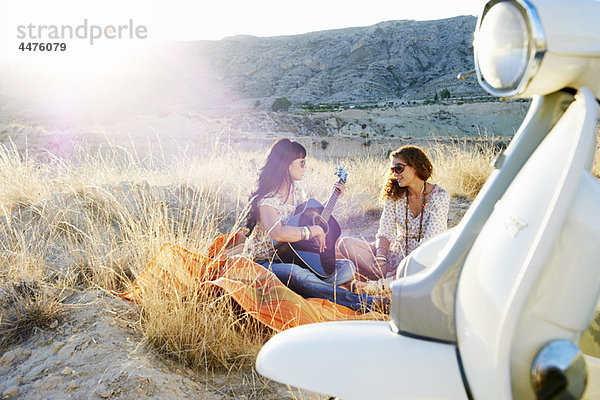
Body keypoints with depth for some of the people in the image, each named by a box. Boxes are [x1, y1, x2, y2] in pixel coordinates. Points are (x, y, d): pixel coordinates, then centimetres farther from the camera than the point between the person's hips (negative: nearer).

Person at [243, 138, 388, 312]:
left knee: (347, 267, -6)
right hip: (264, 263, -8)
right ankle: (367, 302, -38)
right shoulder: (267, 199, -19)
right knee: (295, 274, -41)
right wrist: (314, 230, -27)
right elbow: (278, 234, -38)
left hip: (294, 257, 9)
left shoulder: (297, 189, 9)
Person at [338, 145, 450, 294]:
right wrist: (380, 260, -22)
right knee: (346, 243, -16)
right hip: (397, 254, 4)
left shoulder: (439, 196, -9)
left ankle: (372, 286, -29)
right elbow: (385, 231, -3)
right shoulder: (394, 195, 4)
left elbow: (431, 241, -16)